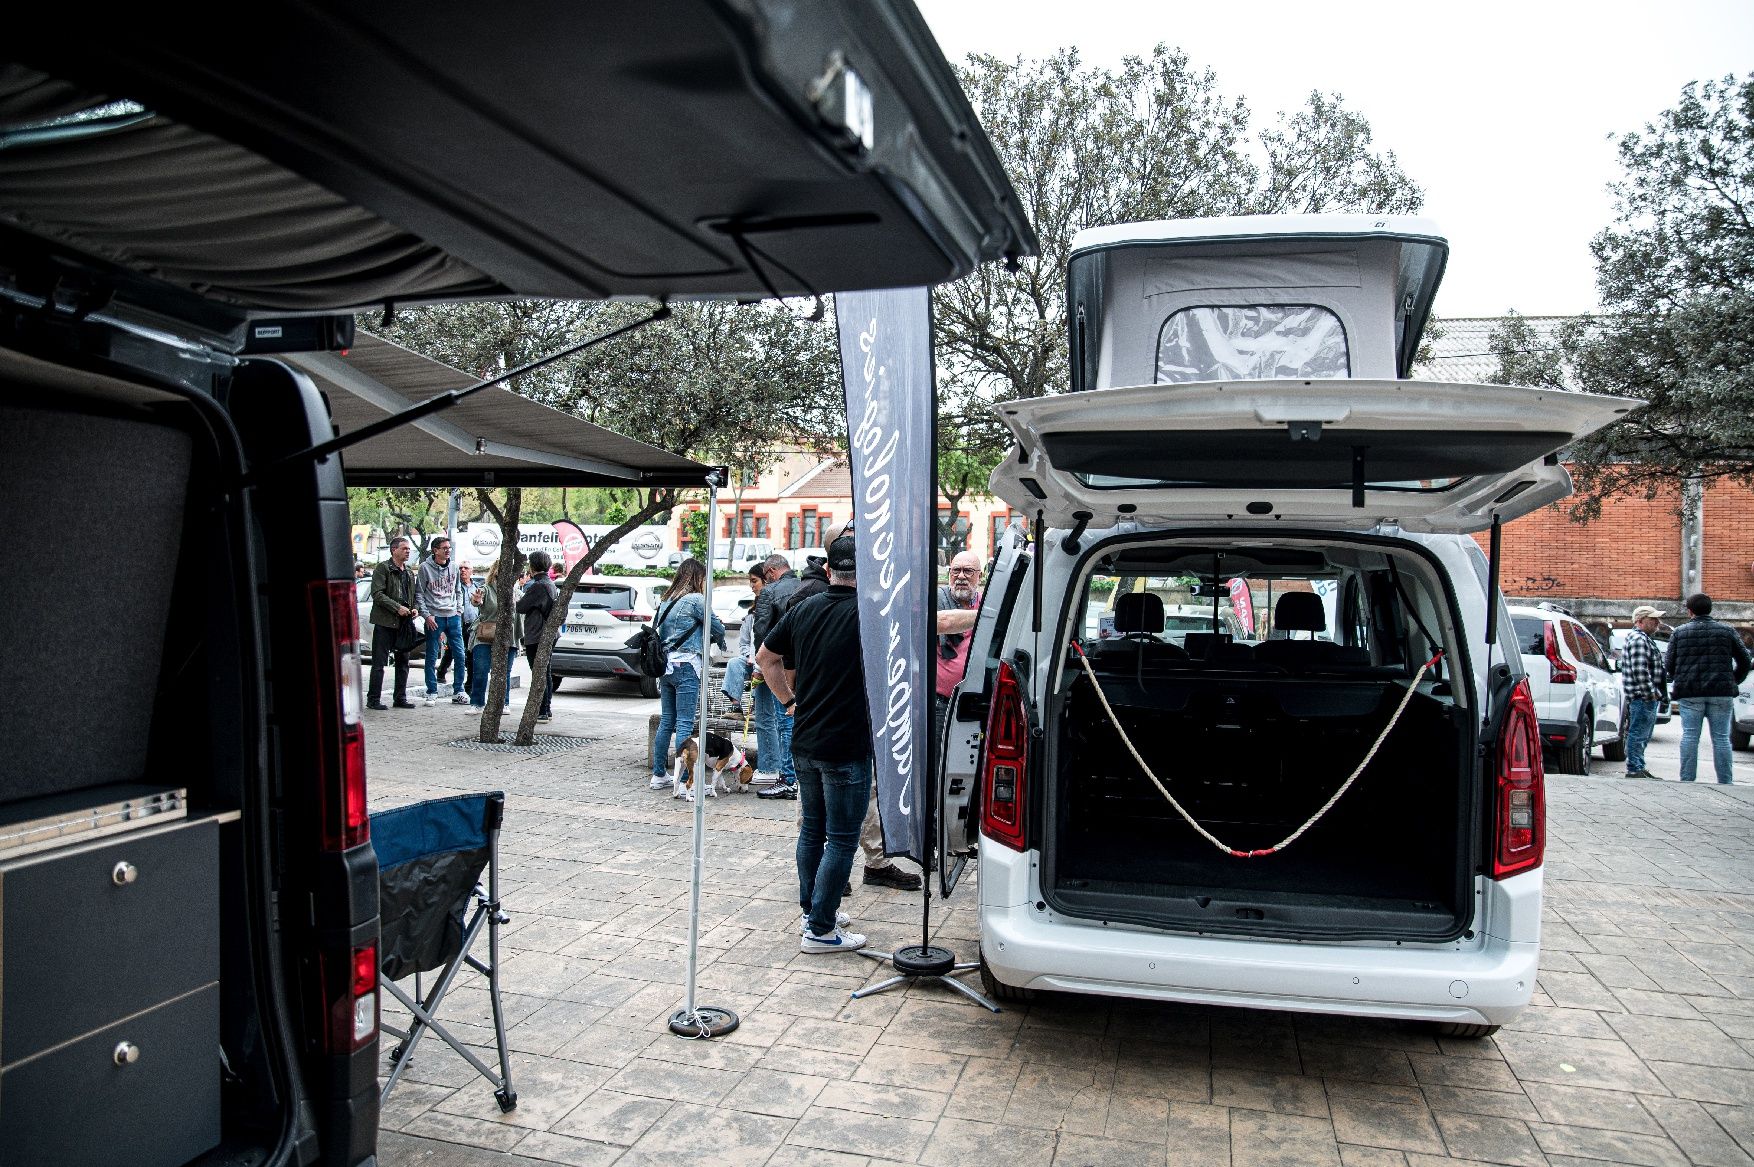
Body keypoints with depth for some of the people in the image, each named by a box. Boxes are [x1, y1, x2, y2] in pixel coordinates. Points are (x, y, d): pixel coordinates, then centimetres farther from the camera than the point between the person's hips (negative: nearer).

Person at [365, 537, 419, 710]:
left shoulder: (409, 572, 18)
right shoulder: (382, 568, -4)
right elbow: (377, 594, -13)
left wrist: (413, 609, 6)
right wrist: (397, 608, -19)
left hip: (404, 623, 7)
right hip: (385, 622, -7)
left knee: (403, 662, 10)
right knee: (379, 663, -3)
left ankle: (400, 697, 18)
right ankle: (373, 699, 2)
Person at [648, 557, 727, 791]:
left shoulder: (667, 602, 17)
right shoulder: (695, 600, -7)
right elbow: (717, 627, -1)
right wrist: (720, 640, 23)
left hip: (666, 665, 8)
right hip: (686, 666, -8)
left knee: (666, 722, 13)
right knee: (685, 724, -8)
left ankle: (659, 775, 19)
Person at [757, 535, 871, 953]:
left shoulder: (804, 609, 4)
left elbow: (765, 657, 14)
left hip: (804, 741, 7)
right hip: (846, 746, -6)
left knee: (811, 829, 19)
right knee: (841, 840, 2)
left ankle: (812, 910, 30)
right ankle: (820, 930, 6)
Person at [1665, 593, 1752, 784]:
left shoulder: (1679, 632, 4)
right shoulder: (1727, 630, 6)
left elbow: (1669, 663, 2)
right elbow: (1745, 661, 9)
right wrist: (1734, 681, 22)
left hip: (1689, 693, -1)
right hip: (1721, 692, 1)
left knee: (1690, 736, 1)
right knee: (1721, 738, 4)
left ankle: (1687, 779, 0)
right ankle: (1725, 782, 5)